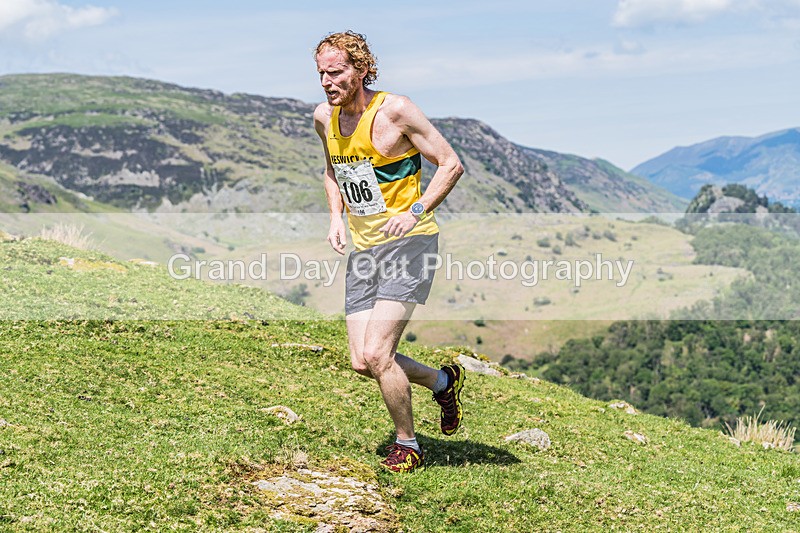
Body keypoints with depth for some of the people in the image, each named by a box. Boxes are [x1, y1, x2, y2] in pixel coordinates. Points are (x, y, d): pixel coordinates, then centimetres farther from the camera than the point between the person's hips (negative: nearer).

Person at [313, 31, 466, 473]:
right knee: (362, 363, 2)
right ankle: (442, 381, 29)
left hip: (408, 242, -7)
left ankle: (407, 445, 7)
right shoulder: (324, 117, 7)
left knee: (377, 354, -16)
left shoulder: (394, 110, -13)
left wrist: (415, 212, -18)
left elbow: (451, 164, -8)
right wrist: (336, 216, 10)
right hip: (363, 249, 7)